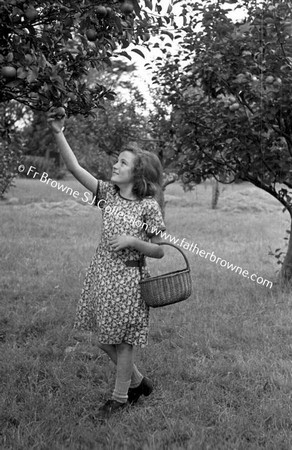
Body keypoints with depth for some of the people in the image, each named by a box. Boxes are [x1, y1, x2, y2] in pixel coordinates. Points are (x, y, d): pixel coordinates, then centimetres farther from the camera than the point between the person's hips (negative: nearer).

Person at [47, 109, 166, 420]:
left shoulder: (148, 206, -11)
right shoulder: (108, 193, 1)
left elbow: (158, 251, -6)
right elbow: (74, 168, -7)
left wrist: (132, 241, -21)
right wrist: (58, 134, -15)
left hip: (128, 278, -5)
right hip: (101, 273, 6)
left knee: (122, 340, 7)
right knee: (104, 339, 15)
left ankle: (120, 397, 27)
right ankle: (138, 381, 37)